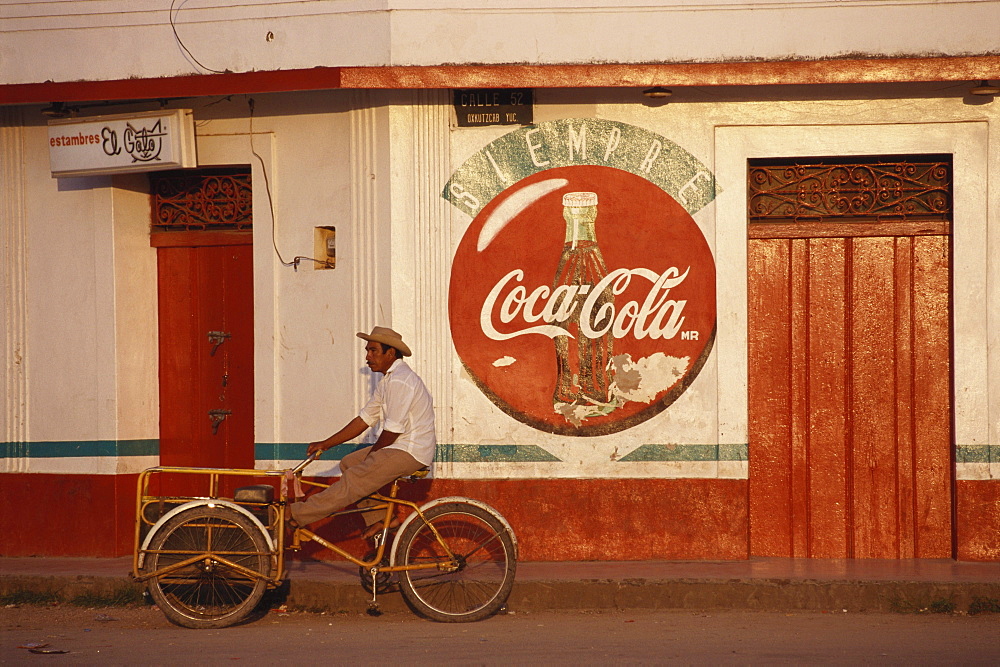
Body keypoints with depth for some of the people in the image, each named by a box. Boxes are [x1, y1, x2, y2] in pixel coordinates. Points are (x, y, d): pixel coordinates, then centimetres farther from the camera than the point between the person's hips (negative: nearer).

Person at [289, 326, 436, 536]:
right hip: (400, 447, 11)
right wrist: (325, 444, 12)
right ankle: (375, 519, 9)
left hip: (411, 452, -11)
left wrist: (372, 454, -4)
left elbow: (393, 431, -20)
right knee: (348, 463, 13)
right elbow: (363, 421, 16)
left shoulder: (399, 381, -18)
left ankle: (296, 515, -17)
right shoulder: (387, 381, 16)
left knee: (355, 480, -15)